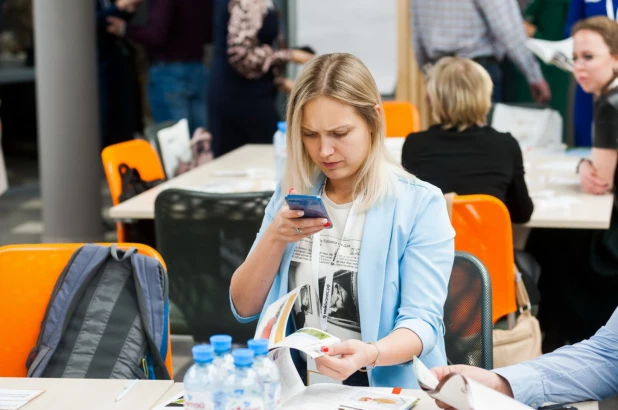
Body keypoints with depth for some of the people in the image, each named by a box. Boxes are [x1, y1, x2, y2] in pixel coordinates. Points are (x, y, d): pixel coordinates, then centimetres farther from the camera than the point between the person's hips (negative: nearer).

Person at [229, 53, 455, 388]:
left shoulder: (420, 204, -4)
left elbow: (421, 322, -11)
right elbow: (244, 308, 8)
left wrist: (369, 354, -31)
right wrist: (275, 238, -9)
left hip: (384, 387, -3)